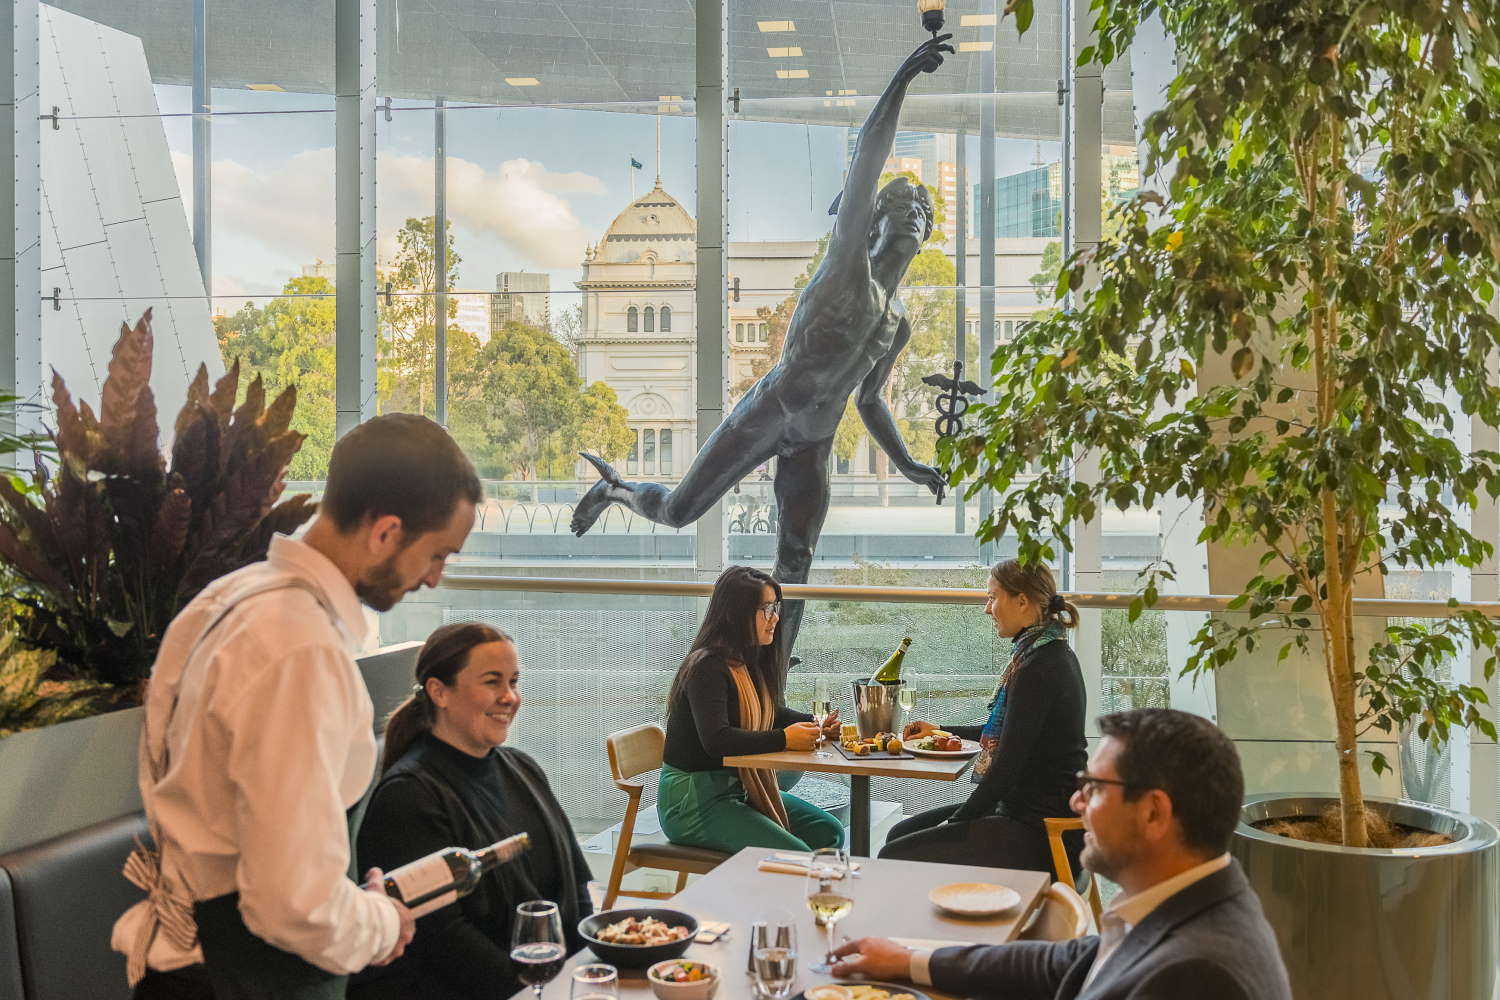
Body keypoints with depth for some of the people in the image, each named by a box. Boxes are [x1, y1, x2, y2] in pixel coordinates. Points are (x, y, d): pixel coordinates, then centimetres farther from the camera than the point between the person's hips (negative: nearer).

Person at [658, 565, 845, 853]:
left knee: (828, 832, 3)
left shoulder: (748, 662, 9)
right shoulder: (707, 667, -20)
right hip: (692, 800, -10)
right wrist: (785, 739, -30)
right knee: (795, 858, -20)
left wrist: (815, 725, 2)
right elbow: (716, 740, -32)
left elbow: (772, 714, 21)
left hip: (738, 788, 10)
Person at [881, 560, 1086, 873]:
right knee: (900, 834, 13)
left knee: (893, 858, -13)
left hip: (1038, 834, -10)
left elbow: (1006, 766, -20)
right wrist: (940, 730, 32)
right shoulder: (1053, 655, 12)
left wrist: (956, 822, -9)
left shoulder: (1038, 669, -21)